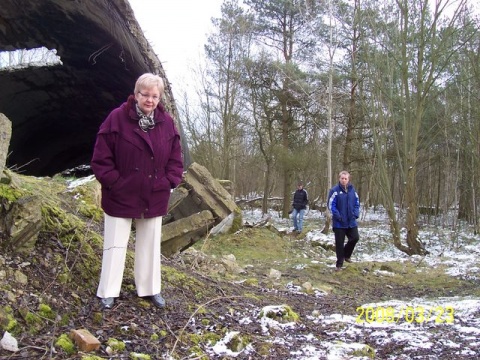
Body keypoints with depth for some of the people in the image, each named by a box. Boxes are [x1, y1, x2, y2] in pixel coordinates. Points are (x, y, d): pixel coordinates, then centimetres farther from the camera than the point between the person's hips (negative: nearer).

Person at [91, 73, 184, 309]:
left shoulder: (166, 122, 0)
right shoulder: (117, 118, -12)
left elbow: (175, 158, 7)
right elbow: (101, 157, -11)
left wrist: (170, 182, -4)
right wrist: (115, 183, -14)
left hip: (154, 198, 4)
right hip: (121, 197, -3)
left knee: (150, 245, 15)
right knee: (115, 245, 7)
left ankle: (150, 289, 30)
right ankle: (108, 292, 21)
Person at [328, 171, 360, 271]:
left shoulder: (352, 190, 4)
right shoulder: (335, 190, -11)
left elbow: (357, 203, 12)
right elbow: (331, 205, -13)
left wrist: (356, 214, -3)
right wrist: (338, 216, -19)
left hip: (351, 221, 4)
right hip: (339, 223, -4)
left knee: (355, 238, 4)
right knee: (339, 243, 3)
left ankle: (346, 254, 31)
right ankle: (339, 264, 16)